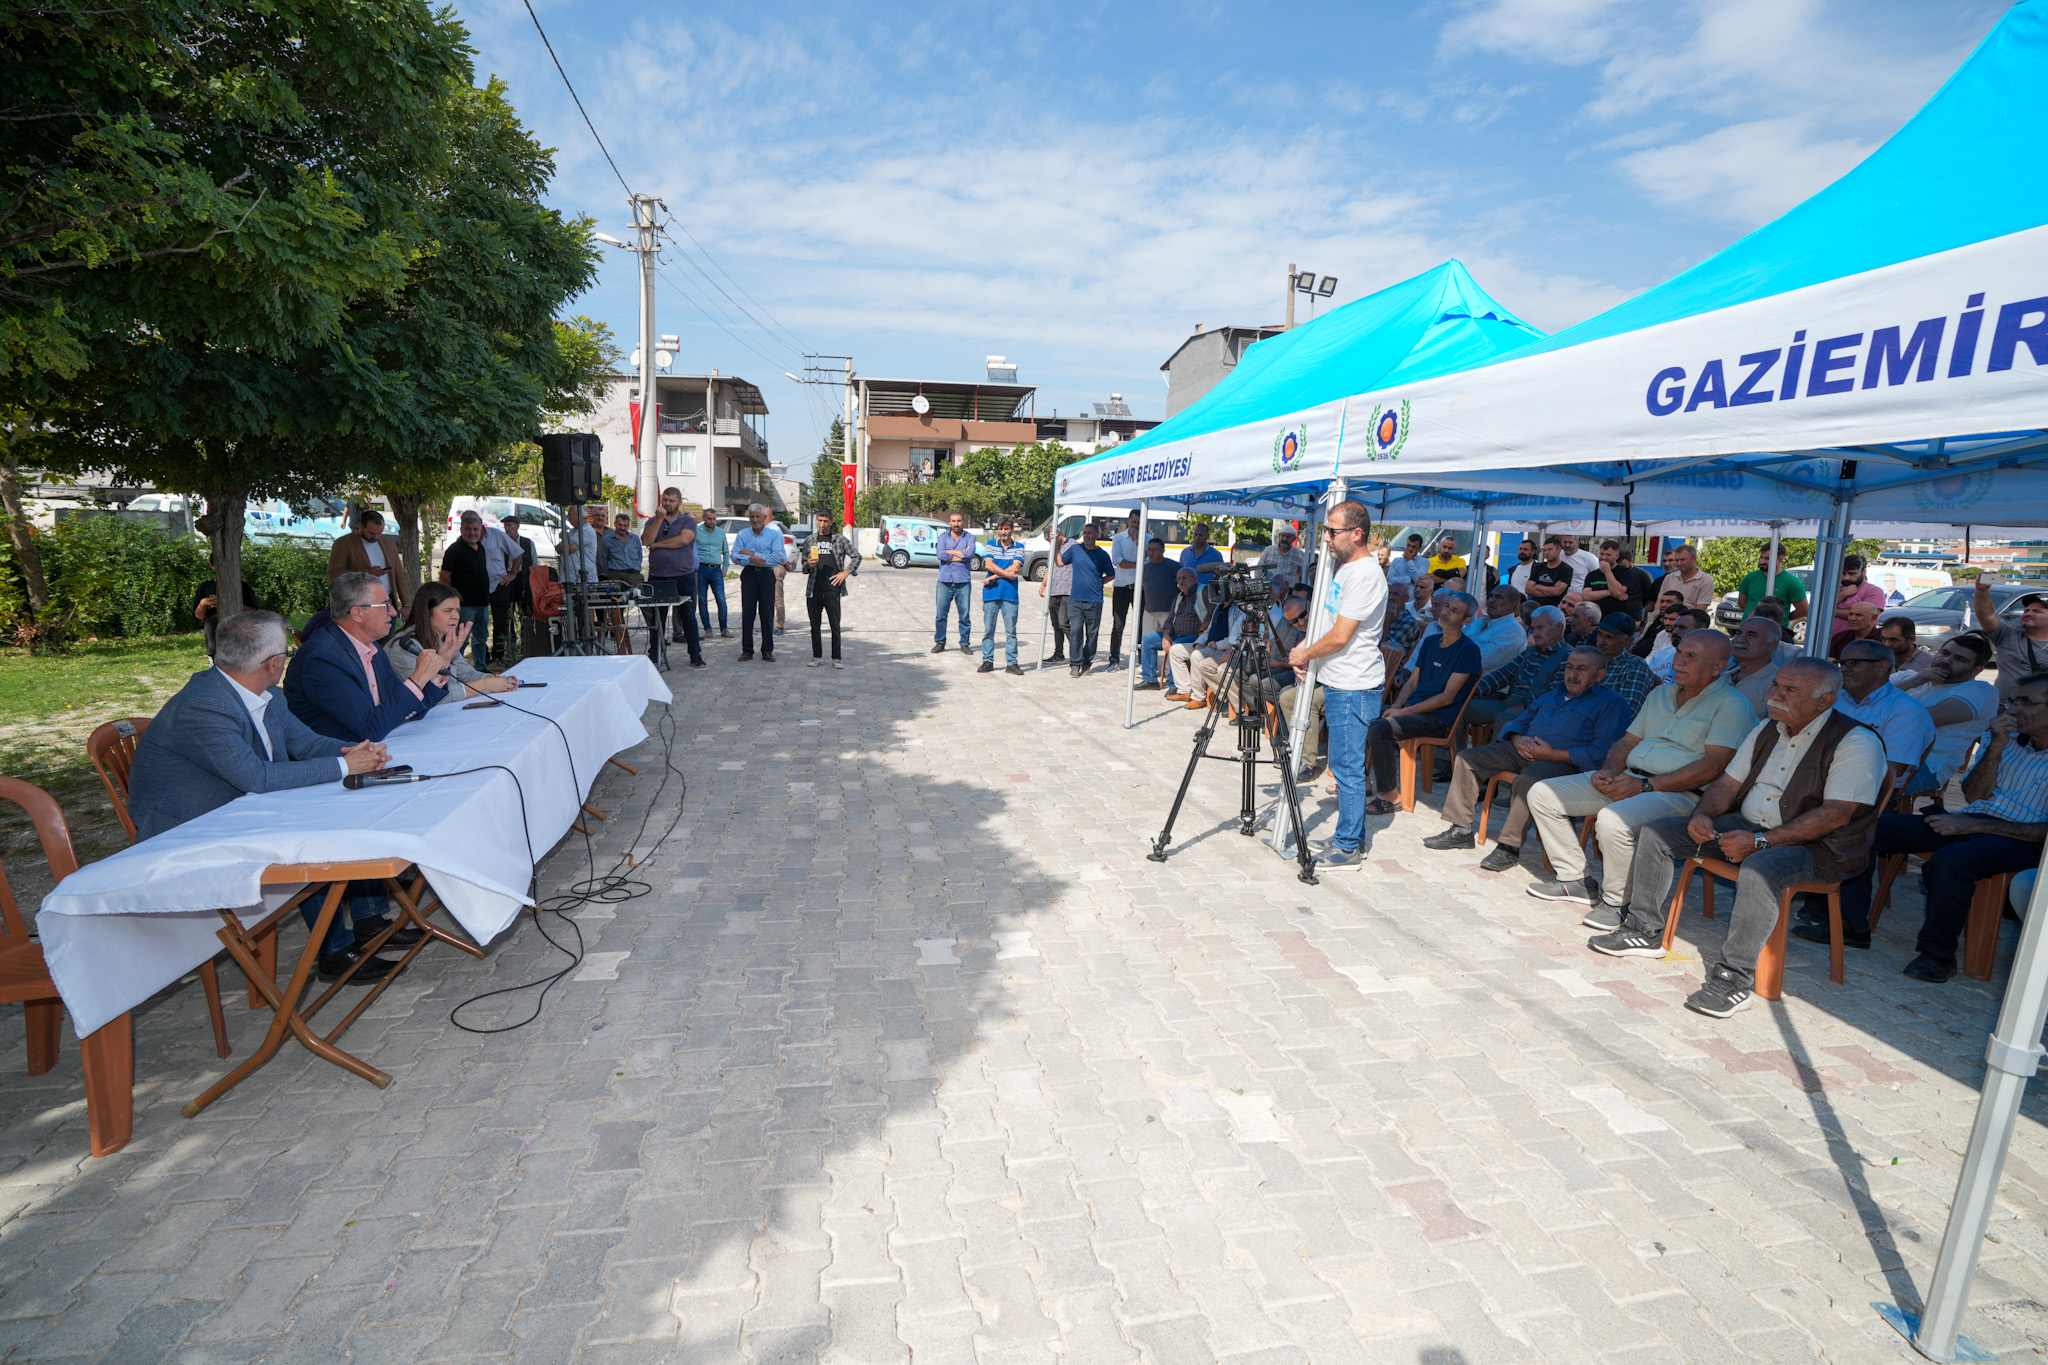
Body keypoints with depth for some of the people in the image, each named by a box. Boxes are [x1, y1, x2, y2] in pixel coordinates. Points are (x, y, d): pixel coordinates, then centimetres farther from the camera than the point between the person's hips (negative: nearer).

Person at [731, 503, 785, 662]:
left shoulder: (775, 534, 3)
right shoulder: (742, 535, 10)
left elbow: (777, 557, -9)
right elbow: (734, 556, 0)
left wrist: (752, 553, -9)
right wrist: (750, 559, -19)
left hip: (767, 575, -2)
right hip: (748, 574, 2)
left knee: (767, 613, -1)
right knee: (747, 612, 0)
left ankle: (767, 650, 5)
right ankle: (747, 650, 5)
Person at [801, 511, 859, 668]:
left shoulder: (840, 540, 6)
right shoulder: (810, 540, 12)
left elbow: (857, 556, 10)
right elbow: (803, 566, 15)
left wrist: (846, 572, 0)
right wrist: (808, 565, -8)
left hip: (832, 590, -2)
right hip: (814, 590, 2)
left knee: (835, 625, -1)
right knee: (815, 625, 6)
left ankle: (836, 658, 5)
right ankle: (817, 656, 16)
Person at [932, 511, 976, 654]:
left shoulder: (969, 537, 8)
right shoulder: (943, 536, 9)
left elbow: (970, 553, -12)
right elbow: (940, 554, -9)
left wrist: (949, 552, -5)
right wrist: (962, 555, -7)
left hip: (963, 582, 0)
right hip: (944, 581, 0)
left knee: (964, 615, 1)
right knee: (941, 614, -1)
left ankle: (964, 643, 11)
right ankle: (940, 642, 10)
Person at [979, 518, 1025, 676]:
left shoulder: (1018, 548, 7)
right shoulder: (991, 545, 10)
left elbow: (1015, 568, -6)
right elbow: (988, 564, -4)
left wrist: (994, 577, -8)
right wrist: (1008, 574, -11)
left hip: (1010, 594, -1)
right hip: (991, 594, 1)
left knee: (1011, 630, 0)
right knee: (988, 630, 2)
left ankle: (1011, 663, 6)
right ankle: (987, 661, 10)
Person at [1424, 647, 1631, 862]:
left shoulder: (1611, 702, 2)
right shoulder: (1551, 696, 25)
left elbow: (1602, 751, -12)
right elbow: (1518, 722, 28)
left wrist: (1553, 754, -17)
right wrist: (1517, 739, 2)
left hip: (1563, 761, -7)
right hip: (1523, 750, 7)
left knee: (1527, 780, -39)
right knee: (1466, 758, -7)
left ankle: (1510, 847, -27)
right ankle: (1460, 830, -6)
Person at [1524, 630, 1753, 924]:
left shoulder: (1733, 706, -4)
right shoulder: (1661, 694, 21)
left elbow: (1712, 766, -15)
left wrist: (1645, 785, -20)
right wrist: (1608, 770, -1)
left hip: (1679, 793, -8)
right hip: (1626, 779, 8)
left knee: (1613, 820, -37)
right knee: (1542, 794, -4)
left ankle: (1616, 901, -12)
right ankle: (1573, 878, 7)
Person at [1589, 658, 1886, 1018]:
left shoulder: (1856, 742, -13)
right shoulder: (1765, 730, 11)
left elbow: (1836, 814, -21)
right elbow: (1728, 783, 14)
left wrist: (1760, 841, -27)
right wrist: (1702, 815, -8)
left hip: (1815, 845, -8)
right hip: (1744, 826, 8)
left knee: (1758, 870, -40)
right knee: (1657, 833, -4)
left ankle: (1735, 977, -29)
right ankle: (1644, 930, 4)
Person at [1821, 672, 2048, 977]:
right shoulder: (2001, 738, 16)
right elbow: (1974, 795, 7)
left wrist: (1973, 825, -17)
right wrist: (1996, 747, -4)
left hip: (2019, 838, -6)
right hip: (1968, 821, 6)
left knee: (1949, 859, -39)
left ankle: (1938, 953, -18)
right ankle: (1852, 926, -7)